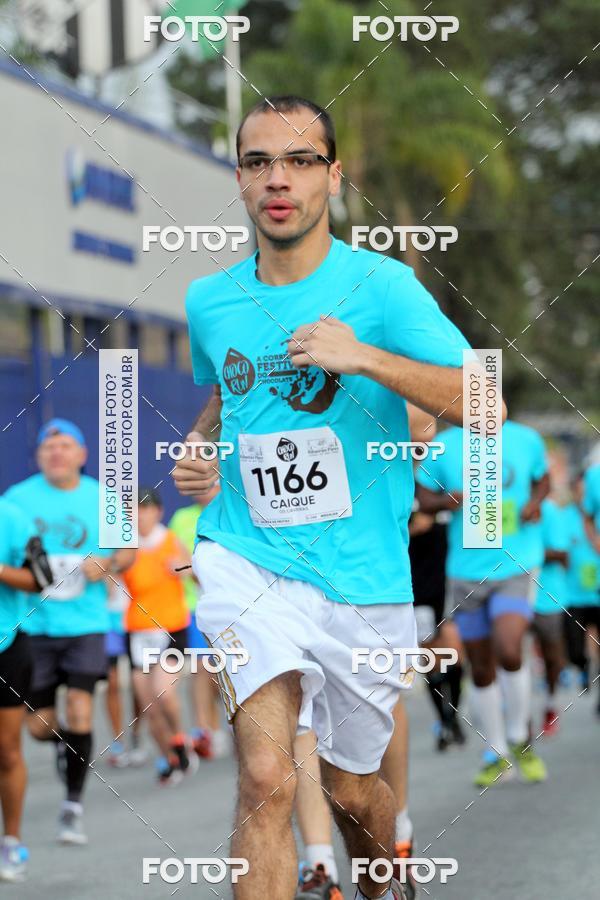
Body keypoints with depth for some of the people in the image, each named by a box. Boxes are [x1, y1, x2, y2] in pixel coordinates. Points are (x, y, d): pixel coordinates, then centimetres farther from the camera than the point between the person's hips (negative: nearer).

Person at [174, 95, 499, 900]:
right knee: (267, 779, -23)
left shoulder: (381, 286, -8)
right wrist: (198, 445, 7)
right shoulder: (209, 302, 5)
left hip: (362, 581, -1)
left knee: (350, 790, 17)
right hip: (247, 560, 1)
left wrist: (368, 359, -28)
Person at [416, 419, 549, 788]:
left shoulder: (526, 439, 0)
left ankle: (519, 737, 2)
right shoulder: (445, 446, -2)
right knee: (481, 669, 8)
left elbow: (543, 477, 18)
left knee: (509, 652, -22)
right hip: (466, 573, 2)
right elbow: (423, 496, 8)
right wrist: (449, 501, -14)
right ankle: (496, 754, 26)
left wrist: (535, 502, -4)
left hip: (517, 567, -2)